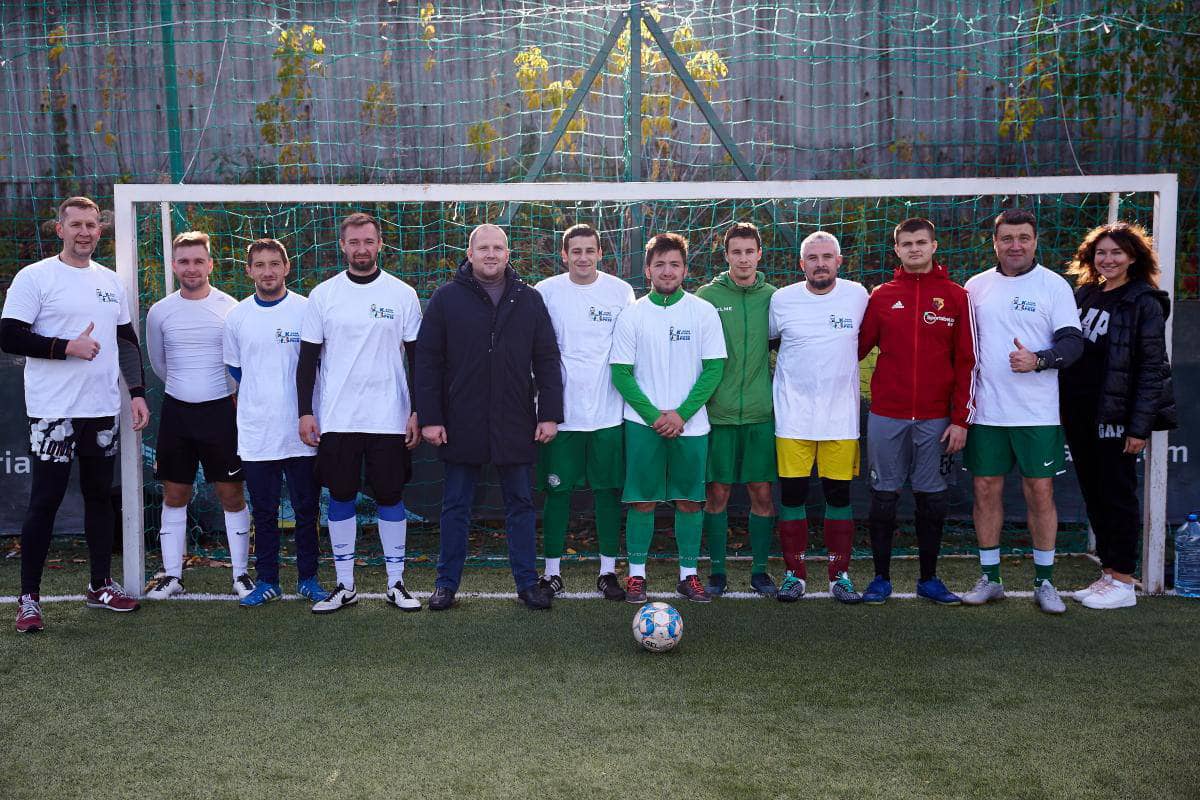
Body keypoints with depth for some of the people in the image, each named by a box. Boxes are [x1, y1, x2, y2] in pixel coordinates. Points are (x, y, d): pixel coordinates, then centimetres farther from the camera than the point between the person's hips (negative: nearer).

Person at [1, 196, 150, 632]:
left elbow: (128, 339, 17)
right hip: (53, 412, -5)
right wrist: (67, 347, -17)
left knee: (100, 496, 12)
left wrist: (138, 391, 10)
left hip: (103, 411, 5)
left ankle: (101, 585, 23)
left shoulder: (110, 281, 11)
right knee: (44, 502, -1)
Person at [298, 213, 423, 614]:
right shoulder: (323, 295, 4)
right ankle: (345, 586, 18)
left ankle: (396, 583, 16)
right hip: (336, 419, 1)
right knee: (340, 497, 7)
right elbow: (308, 357, 6)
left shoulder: (402, 294, 2)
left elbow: (417, 357, 4)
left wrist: (418, 412, -1)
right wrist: (305, 412, 0)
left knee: (391, 496, 5)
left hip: (389, 418, -1)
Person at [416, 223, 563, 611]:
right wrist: (429, 418, -6)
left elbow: (547, 361, 6)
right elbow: (427, 360, 0)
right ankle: (447, 583, 21)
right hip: (461, 425, -1)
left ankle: (527, 582, 20)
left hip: (516, 426, 1)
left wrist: (550, 414, -1)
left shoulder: (529, 299, 6)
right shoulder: (447, 298, 1)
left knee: (521, 505, 9)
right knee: (455, 507, 9)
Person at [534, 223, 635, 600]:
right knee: (556, 491, 4)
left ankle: (608, 571, 17)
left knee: (608, 490, 6)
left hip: (607, 410, 1)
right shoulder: (546, 291, 1)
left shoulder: (620, 291, 3)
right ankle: (552, 571, 16)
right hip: (561, 410, -1)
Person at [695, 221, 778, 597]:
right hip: (717, 412, -2)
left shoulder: (773, 297, 5)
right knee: (717, 494, 4)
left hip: (761, 413, 2)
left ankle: (760, 569, 20)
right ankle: (717, 570, 17)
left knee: (763, 494, 6)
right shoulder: (706, 296, -1)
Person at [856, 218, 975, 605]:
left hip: (936, 419, 0)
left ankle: (929, 579, 20)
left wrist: (961, 419, -4)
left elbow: (967, 362, 1)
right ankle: (881, 578, 15)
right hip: (886, 416, 1)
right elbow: (856, 347, 9)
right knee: (883, 497, 5)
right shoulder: (881, 296, 6)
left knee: (932, 499, 7)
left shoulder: (956, 297, 3)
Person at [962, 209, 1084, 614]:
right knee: (986, 490, 6)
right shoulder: (976, 286, 8)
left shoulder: (1054, 285, -1)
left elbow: (1073, 342, -5)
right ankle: (990, 578, 18)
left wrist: (1038, 360, -24)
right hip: (986, 410, 3)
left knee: (1040, 492, 2)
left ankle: (1044, 581, 15)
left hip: (1037, 412, -3)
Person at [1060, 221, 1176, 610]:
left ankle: (1123, 581, 9)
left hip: (1116, 415, -6)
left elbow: (1152, 368, -10)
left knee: (1117, 495, 0)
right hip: (1080, 414, 6)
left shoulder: (1145, 302, -7)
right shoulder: (1084, 294, 12)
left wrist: (1139, 426, -15)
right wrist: (1063, 410, 10)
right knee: (1093, 494, 11)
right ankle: (1108, 573, 22)